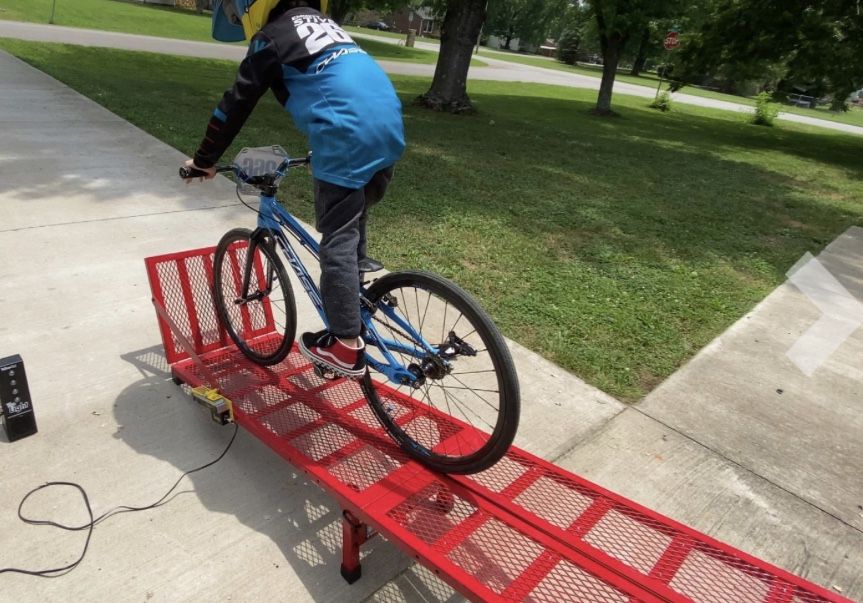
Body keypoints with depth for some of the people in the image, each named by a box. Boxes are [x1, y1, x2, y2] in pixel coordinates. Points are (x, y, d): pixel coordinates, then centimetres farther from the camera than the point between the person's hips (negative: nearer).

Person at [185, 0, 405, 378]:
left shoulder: (272, 37, 5)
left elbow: (236, 103, 6)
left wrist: (205, 160, 16)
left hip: (350, 137, -8)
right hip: (390, 127, 8)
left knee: (337, 239, -4)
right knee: (351, 223, 26)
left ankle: (346, 347, -1)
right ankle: (358, 277, 38)